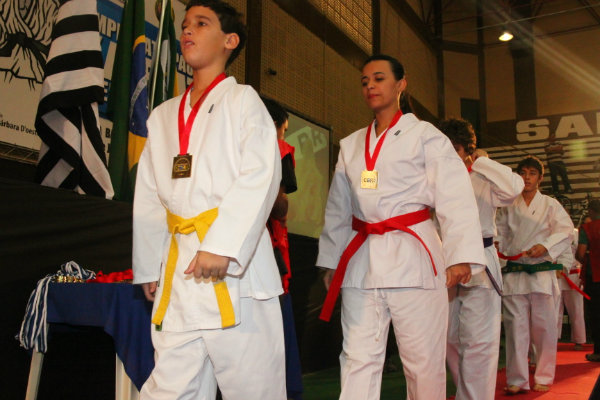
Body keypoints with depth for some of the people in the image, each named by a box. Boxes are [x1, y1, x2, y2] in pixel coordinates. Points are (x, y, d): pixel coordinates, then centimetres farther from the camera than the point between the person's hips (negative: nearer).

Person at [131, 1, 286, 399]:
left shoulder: (243, 100, 4)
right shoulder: (162, 116, 20)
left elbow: (261, 176, -10)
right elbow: (148, 199, 21)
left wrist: (222, 246, -19)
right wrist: (149, 266, 17)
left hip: (236, 264, -5)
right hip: (178, 268, 5)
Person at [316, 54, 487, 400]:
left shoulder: (425, 135, 5)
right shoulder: (351, 145, 18)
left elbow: (455, 196, -4)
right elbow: (337, 209, 20)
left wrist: (461, 255, -15)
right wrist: (330, 261, 16)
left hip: (412, 254, -4)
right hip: (361, 259, 4)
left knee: (423, 359, 1)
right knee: (358, 357, 1)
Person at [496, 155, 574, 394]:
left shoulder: (550, 205, 6)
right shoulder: (509, 207, 12)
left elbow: (565, 231, -4)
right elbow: (500, 233, 17)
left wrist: (545, 246, -19)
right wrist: (496, 245, -3)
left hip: (541, 272, -1)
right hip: (513, 273, 2)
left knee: (543, 327, 2)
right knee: (515, 327, 0)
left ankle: (543, 378, 18)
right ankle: (517, 379, 9)